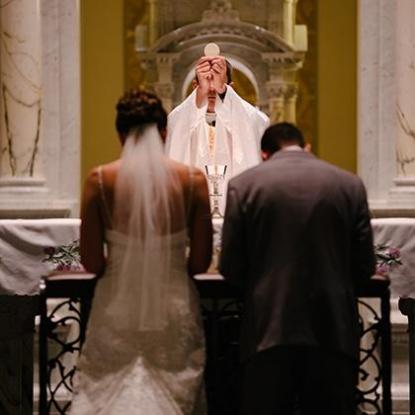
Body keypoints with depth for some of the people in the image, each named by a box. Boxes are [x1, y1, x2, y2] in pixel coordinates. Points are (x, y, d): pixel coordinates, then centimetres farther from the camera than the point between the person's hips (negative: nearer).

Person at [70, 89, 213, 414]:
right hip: (174, 311, 1)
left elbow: (91, 262, -4)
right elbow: (201, 261, -1)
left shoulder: (100, 179, -4)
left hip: (117, 310, 0)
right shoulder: (192, 179, -3)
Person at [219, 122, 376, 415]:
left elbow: (230, 268, 0)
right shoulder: (350, 185, 3)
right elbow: (365, 267, 4)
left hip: (269, 332, -1)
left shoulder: (244, 185, -1)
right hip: (334, 332, 1)